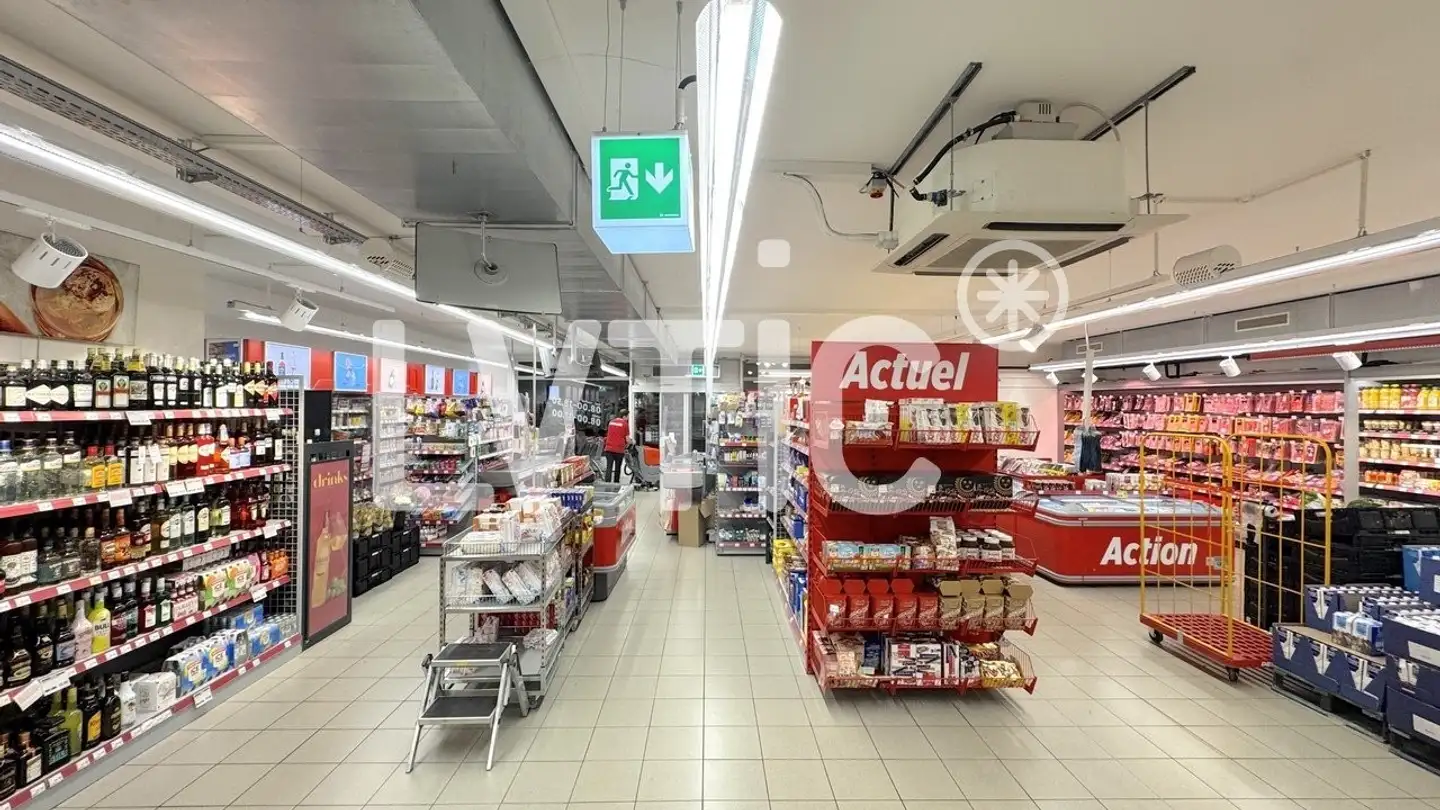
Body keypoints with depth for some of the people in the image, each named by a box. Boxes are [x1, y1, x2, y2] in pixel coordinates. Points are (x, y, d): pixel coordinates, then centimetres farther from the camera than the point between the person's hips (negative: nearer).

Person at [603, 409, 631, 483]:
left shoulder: (611, 422, 11)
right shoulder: (624, 423, -5)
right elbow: (627, 438, -5)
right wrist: (628, 443, 15)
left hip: (609, 448, 3)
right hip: (619, 449, -3)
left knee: (609, 467, 1)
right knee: (617, 468, 11)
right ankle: (616, 482, 19)